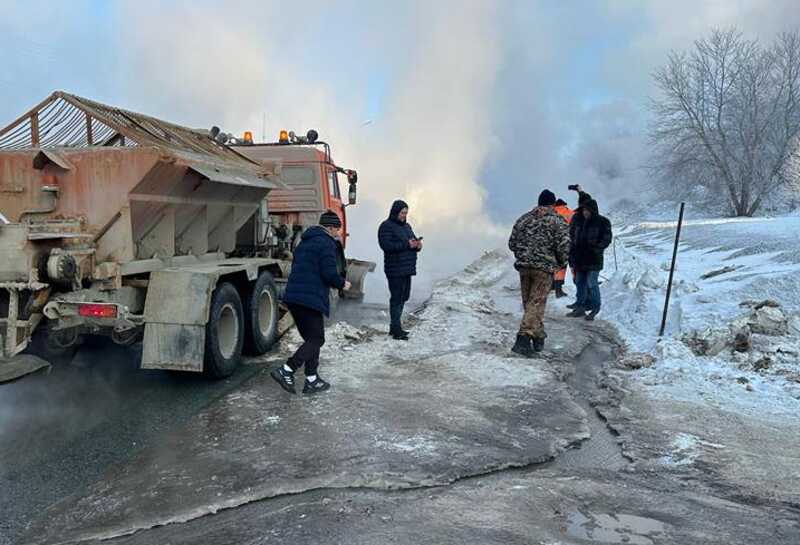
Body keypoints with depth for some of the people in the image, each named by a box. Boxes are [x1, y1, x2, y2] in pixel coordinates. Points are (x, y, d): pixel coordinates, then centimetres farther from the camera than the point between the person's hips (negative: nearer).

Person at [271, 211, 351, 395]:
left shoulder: (305, 241, 20)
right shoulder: (327, 243, -8)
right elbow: (329, 273, -16)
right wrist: (342, 284, 3)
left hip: (293, 297, 9)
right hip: (311, 299, -9)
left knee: (311, 338, 16)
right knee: (316, 339, -2)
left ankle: (312, 380, 17)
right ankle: (286, 371, -10)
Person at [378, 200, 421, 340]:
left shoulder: (406, 226, 19)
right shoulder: (386, 226, -8)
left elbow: (413, 241, 26)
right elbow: (386, 245, -20)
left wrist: (417, 245, 1)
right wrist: (406, 245, -22)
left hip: (407, 269, 9)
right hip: (395, 269, -9)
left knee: (403, 297, 13)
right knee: (397, 298, -8)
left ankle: (395, 326, 24)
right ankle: (396, 330, -5)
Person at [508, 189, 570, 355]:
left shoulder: (524, 219, 10)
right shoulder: (557, 222, -3)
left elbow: (512, 243, 11)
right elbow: (564, 246, -12)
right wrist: (561, 262, 6)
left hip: (524, 266, 4)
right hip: (544, 268, -4)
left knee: (529, 302, 16)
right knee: (536, 303, -5)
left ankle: (538, 336, 27)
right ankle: (524, 337, -19)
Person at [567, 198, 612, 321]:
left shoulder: (602, 222, -4)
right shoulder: (580, 221, 13)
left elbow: (607, 239, -7)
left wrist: (596, 249, -19)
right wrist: (574, 251, 11)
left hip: (594, 260, -7)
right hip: (580, 258, 7)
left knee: (591, 283, -7)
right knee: (580, 283, 10)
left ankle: (595, 308, 5)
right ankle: (581, 307, 19)